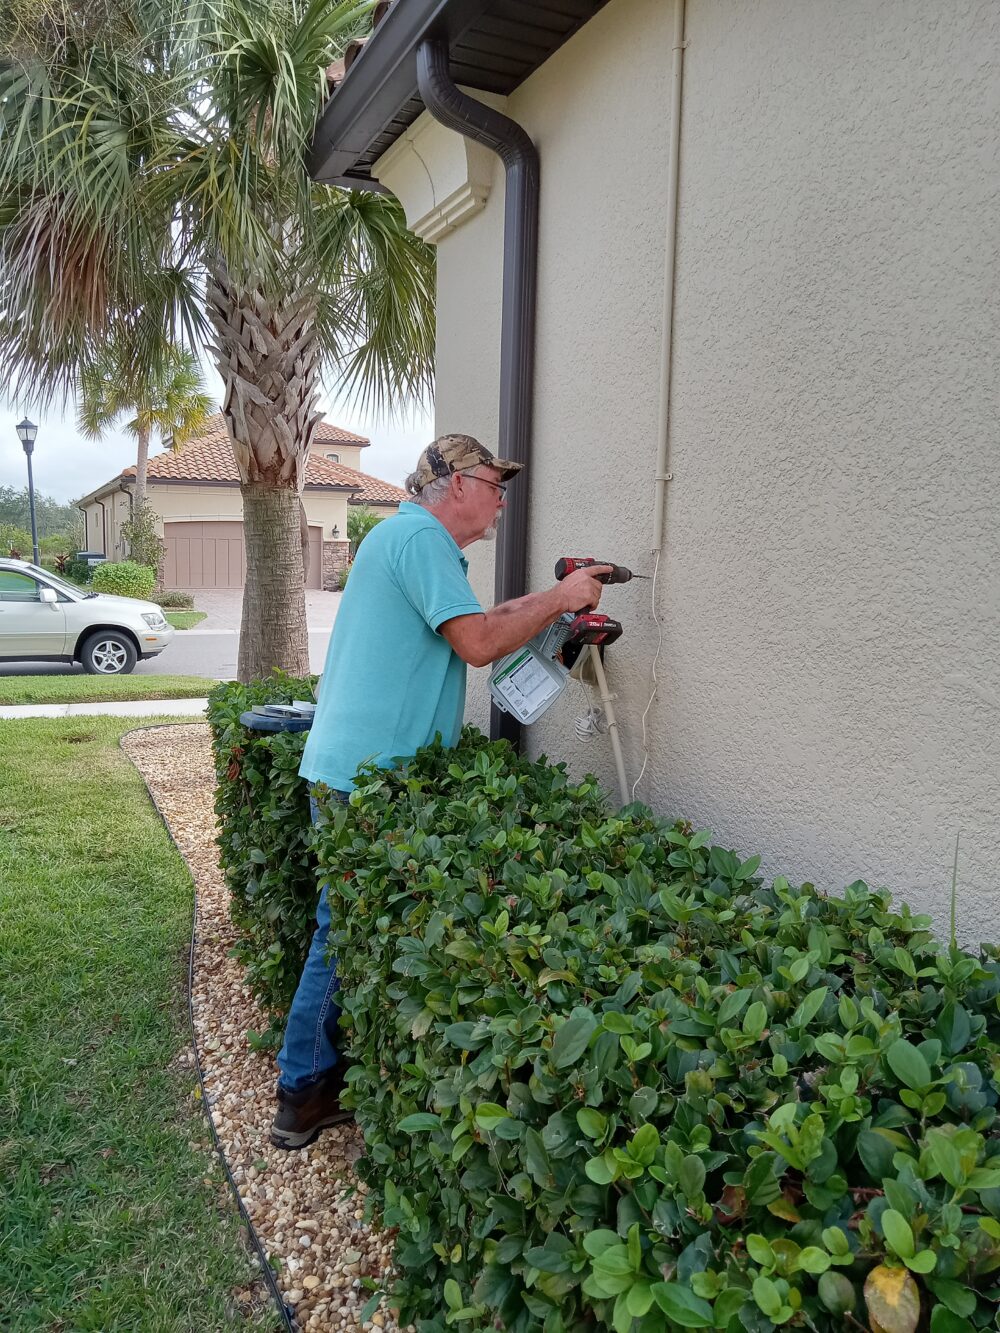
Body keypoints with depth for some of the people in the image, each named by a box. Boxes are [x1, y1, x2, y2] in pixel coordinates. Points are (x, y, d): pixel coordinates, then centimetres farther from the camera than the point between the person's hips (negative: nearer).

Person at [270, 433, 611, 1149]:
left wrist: (555, 597, 19)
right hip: (368, 773, -10)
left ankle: (309, 1089, 26)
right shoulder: (419, 536, -13)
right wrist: (558, 601, -7)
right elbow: (478, 643, -20)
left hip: (354, 767, 10)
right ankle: (305, 1094, 16)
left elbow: (464, 622, 22)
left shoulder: (407, 535, 21)